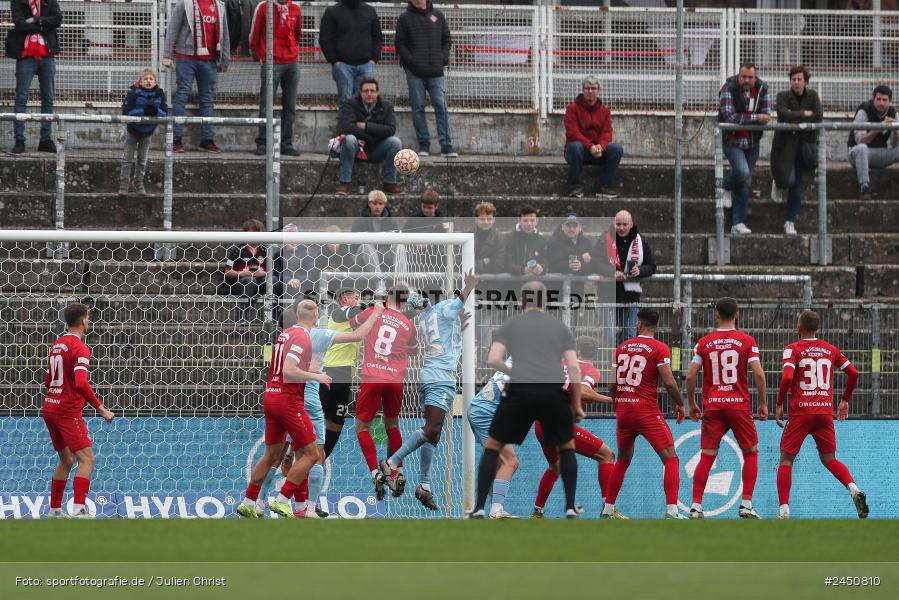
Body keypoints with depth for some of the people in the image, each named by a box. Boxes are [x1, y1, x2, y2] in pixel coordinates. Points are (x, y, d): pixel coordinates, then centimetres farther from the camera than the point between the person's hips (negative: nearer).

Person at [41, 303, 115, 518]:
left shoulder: (57, 345, 14)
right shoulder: (79, 348, -13)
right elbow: (81, 383, -24)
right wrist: (101, 409, -20)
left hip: (49, 409, 9)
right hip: (69, 411, -9)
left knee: (66, 460, 19)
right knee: (86, 459, -11)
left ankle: (54, 509, 20)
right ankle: (79, 509, -24)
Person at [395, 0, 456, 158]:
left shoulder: (437, 16, 12)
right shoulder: (405, 19, 6)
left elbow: (446, 40, 17)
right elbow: (400, 43, 4)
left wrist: (444, 57, 0)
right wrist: (409, 60, -10)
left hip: (436, 72, 1)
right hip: (415, 72, -1)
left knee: (441, 106, -6)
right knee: (418, 108, 1)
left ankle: (446, 145, -7)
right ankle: (423, 144, 7)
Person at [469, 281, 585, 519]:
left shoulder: (509, 326, 17)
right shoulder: (561, 328, 20)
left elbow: (493, 360, 2)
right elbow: (574, 368, 10)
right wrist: (576, 405, 17)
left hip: (520, 392, -1)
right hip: (554, 392, 1)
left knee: (492, 446, 16)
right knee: (566, 446, 25)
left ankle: (479, 509, 5)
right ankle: (570, 508, 14)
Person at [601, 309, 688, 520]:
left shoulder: (622, 348, 10)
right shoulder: (660, 349, -6)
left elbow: (614, 384, 10)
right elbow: (669, 382, -13)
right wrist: (680, 404, 3)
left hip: (623, 410, 5)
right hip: (647, 411, -5)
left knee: (623, 460, 22)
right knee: (671, 459, -3)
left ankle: (607, 510, 23)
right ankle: (671, 511, -17)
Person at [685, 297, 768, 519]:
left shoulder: (704, 342, 4)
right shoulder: (747, 341, -1)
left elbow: (690, 376, 1)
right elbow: (758, 374, -8)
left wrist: (692, 404, 13)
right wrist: (763, 403, 2)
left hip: (712, 407, 2)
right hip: (739, 405, -2)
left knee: (706, 457, 4)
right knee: (751, 452, 12)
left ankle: (696, 507, -3)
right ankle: (746, 505, 5)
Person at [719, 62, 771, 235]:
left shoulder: (762, 89, -2)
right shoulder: (728, 90, -15)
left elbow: (766, 116, -4)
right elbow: (730, 117, -23)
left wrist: (743, 119, -18)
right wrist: (755, 118, -23)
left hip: (752, 142, 5)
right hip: (732, 140, -5)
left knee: (746, 183, 5)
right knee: (742, 172, -25)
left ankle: (738, 224, 10)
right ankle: (727, 188, 10)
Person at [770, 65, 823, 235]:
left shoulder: (812, 96, 3)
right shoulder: (783, 97, -4)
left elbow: (819, 116, -10)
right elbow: (783, 115, -21)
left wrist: (794, 117, -13)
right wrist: (805, 114, -15)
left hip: (804, 145, 2)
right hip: (785, 145, -2)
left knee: (798, 187, 1)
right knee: (789, 180, -17)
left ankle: (790, 222, 12)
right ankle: (779, 184, 22)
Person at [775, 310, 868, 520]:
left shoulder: (793, 349, -2)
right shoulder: (830, 349, 11)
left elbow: (787, 377, -16)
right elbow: (853, 373, 7)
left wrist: (779, 404, -4)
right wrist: (845, 400, 18)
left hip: (801, 411, -4)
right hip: (826, 412, 4)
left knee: (786, 460, 6)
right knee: (828, 459, 14)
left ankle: (784, 510, -4)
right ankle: (854, 489, -12)